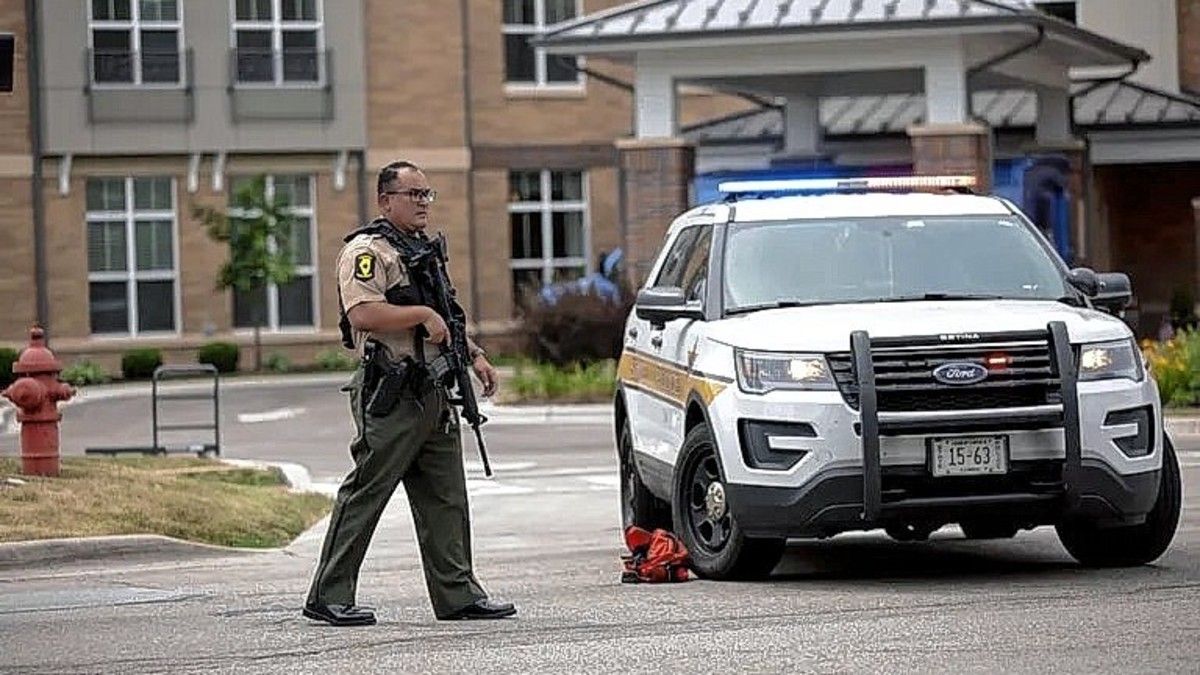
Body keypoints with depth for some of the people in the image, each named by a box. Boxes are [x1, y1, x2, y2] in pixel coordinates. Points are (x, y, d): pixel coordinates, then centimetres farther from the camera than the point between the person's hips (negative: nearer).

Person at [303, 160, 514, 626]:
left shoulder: (426, 249, 21)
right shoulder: (366, 251, -9)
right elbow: (363, 313, -24)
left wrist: (474, 355, 18)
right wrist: (422, 314, -19)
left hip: (433, 392, 9)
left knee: (445, 499, 9)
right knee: (363, 496, -6)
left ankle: (457, 594, 13)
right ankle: (328, 597, -1)